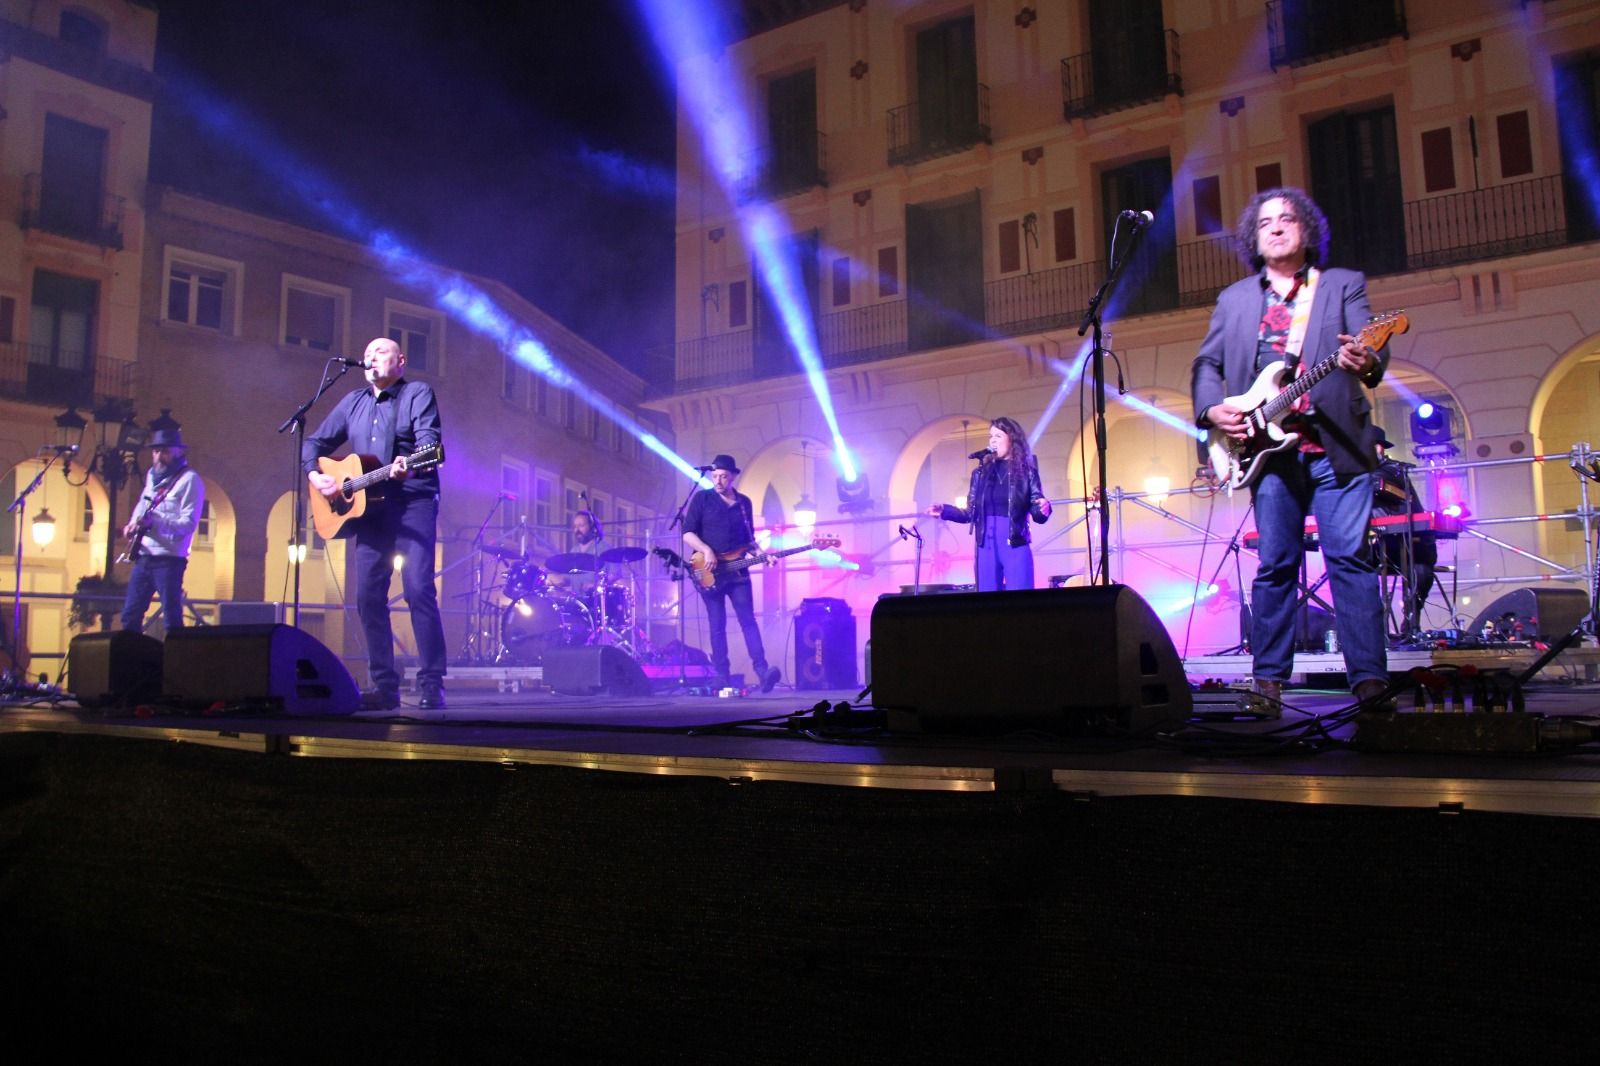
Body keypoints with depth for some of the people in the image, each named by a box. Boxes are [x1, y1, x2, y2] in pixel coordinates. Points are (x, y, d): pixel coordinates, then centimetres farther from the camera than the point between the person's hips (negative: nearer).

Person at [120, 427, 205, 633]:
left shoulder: (189, 480, -6)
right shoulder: (152, 476, 18)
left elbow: (189, 523, -14)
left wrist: (155, 521, -27)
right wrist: (133, 524, 11)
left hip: (168, 559, -8)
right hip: (143, 556, 8)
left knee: (171, 619, -8)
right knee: (130, 616, 10)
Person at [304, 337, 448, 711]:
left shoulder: (417, 394, 2)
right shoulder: (354, 402, 20)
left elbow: (429, 438, -14)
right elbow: (315, 443, 24)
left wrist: (408, 463, -35)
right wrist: (315, 474, 3)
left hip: (412, 503, -6)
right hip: (369, 508, 6)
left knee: (419, 588, -14)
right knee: (368, 595, 1)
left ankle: (431, 684, -12)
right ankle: (384, 686, 6)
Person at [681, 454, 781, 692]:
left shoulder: (744, 503, 13)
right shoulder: (701, 498, 1)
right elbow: (688, 533, -4)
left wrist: (758, 552, 0)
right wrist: (706, 551, -19)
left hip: (737, 571, 3)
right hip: (709, 573, -2)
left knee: (748, 621, -8)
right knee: (717, 626, 0)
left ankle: (762, 671, -14)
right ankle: (722, 679, 2)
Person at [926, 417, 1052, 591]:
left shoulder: (1026, 472, 2)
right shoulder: (981, 473, 11)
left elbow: (1038, 515, -2)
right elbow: (971, 513, 13)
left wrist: (1044, 509, -23)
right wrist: (944, 510, 1)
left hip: (1016, 548, -3)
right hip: (986, 548, 3)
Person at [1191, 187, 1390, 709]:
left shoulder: (1344, 285, 12)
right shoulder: (1234, 299, 17)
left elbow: (1369, 349, -2)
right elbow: (1206, 363, 14)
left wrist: (1366, 362, -26)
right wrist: (1212, 408, -6)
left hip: (1337, 445, -1)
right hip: (1268, 446, 2)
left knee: (1350, 558, -6)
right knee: (1275, 564, 2)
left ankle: (1369, 677, -3)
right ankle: (1269, 677, 8)